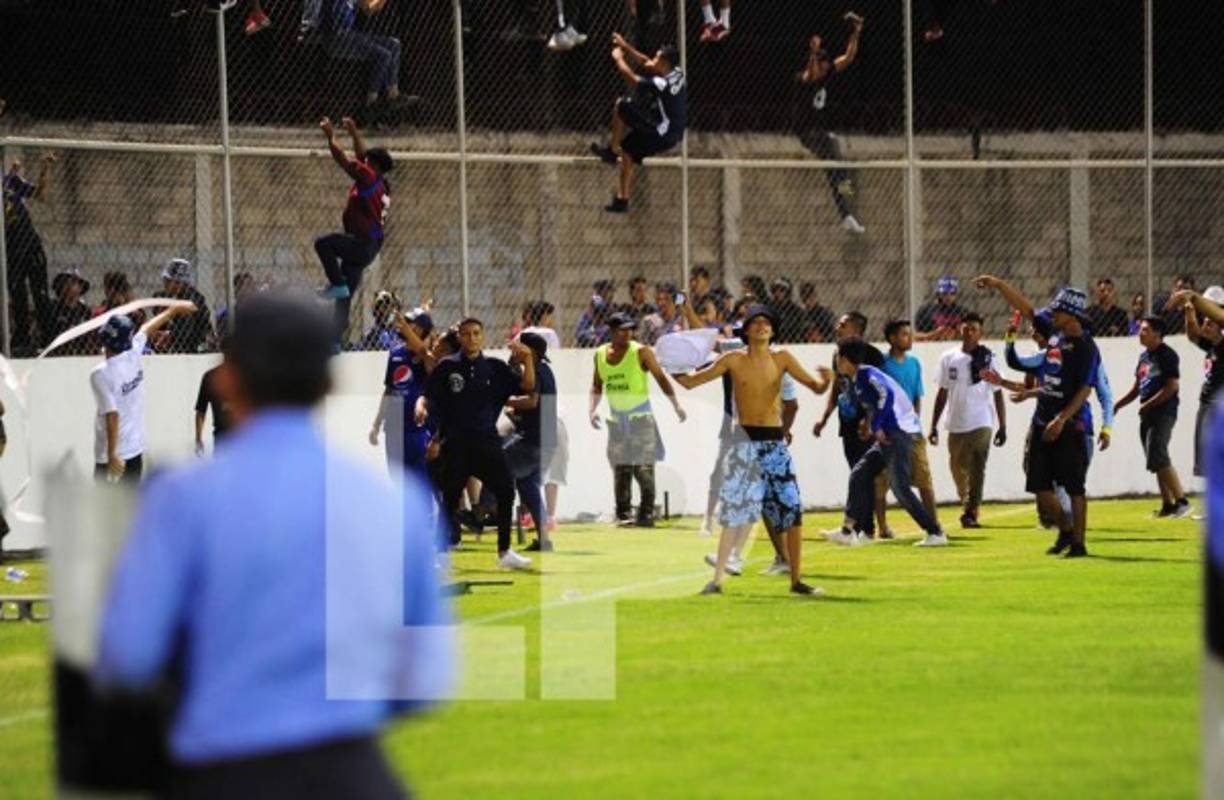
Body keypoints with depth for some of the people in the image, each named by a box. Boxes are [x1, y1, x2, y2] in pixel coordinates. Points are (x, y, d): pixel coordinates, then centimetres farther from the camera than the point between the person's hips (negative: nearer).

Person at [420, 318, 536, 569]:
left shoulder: (495, 368, 7)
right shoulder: (447, 367, 2)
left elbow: (528, 387, 2)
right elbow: (427, 396, 3)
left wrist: (527, 359, -12)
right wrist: (421, 407, -20)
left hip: (487, 441, 2)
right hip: (455, 442, -2)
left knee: (506, 491, -7)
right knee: (450, 498, 1)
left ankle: (504, 552, 2)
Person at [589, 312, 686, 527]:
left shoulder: (641, 352, -8)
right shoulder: (601, 354, 5)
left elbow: (660, 378, -7)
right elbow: (597, 385, 15)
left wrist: (676, 404, -16)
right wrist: (592, 409, 1)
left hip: (640, 418, -4)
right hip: (616, 419, 4)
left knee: (643, 468, -10)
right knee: (620, 469, 2)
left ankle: (646, 513, -8)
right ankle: (623, 513, 7)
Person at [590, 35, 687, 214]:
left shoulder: (662, 84, -28)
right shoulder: (677, 74, -3)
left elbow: (631, 77, -18)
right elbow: (645, 63, 11)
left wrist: (618, 58, -1)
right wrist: (626, 47, 13)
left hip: (660, 135, -8)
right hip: (673, 136, 8)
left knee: (621, 105, -6)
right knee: (627, 152, 19)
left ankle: (612, 150, 6)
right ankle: (622, 200, 24)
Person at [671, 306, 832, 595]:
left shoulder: (782, 358, 4)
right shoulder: (734, 360, 1)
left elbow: (815, 386, -2)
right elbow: (691, 382, 4)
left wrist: (825, 380, -24)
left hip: (775, 442, 2)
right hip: (745, 441, -2)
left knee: (793, 511, 0)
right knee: (734, 512, -5)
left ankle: (796, 580, 10)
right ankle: (717, 579, 0)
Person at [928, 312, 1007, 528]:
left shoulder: (988, 359, -1)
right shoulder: (948, 359, 7)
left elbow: (997, 394, 0)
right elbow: (942, 394, 11)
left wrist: (1003, 427, -5)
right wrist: (933, 426, 8)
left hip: (980, 424, -3)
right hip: (955, 425, 3)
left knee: (976, 471, -9)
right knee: (958, 470, 8)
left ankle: (971, 512, -9)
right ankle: (967, 506, 26)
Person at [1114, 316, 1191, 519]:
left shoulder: (1167, 355, -10)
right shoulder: (1144, 356, 17)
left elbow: (1172, 386, -18)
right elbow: (1137, 389, 24)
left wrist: (1147, 405, -16)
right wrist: (1117, 406, 15)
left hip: (1163, 413, -9)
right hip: (1147, 416, 9)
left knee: (1158, 459, -17)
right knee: (1157, 461, 9)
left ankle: (1182, 502, -15)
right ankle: (1167, 505, 13)